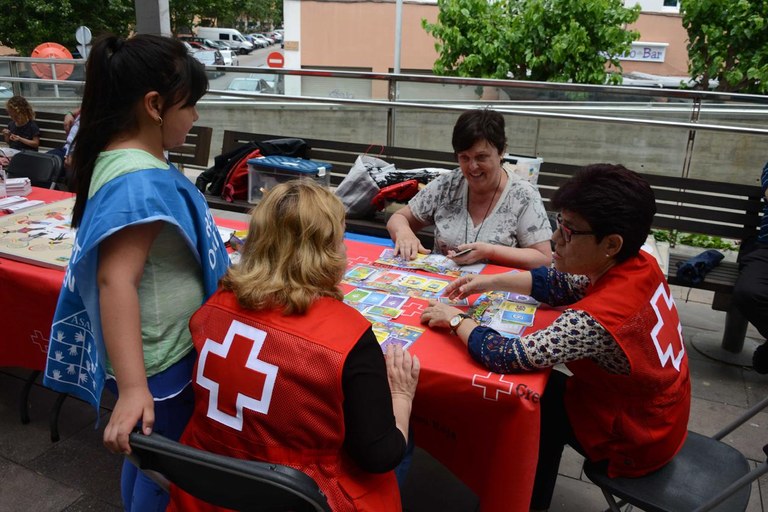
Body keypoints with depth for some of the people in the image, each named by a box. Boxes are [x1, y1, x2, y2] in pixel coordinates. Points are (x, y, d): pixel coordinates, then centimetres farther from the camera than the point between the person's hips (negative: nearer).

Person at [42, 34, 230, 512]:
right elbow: (116, 282, -34)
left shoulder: (134, 161, 5)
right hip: (160, 362, -10)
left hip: (160, 349, 10)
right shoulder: (139, 182, -27)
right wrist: (133, 388, -37)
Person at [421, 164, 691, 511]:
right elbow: (561, 284, 1)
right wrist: (489, 282, -4)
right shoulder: (640, 264, -13)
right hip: (658, 416, 7)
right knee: (543, 389, 17)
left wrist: (456, 319, -19)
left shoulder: (597, 319, -39)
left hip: (634, 441, -7)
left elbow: (505, 357, -35)